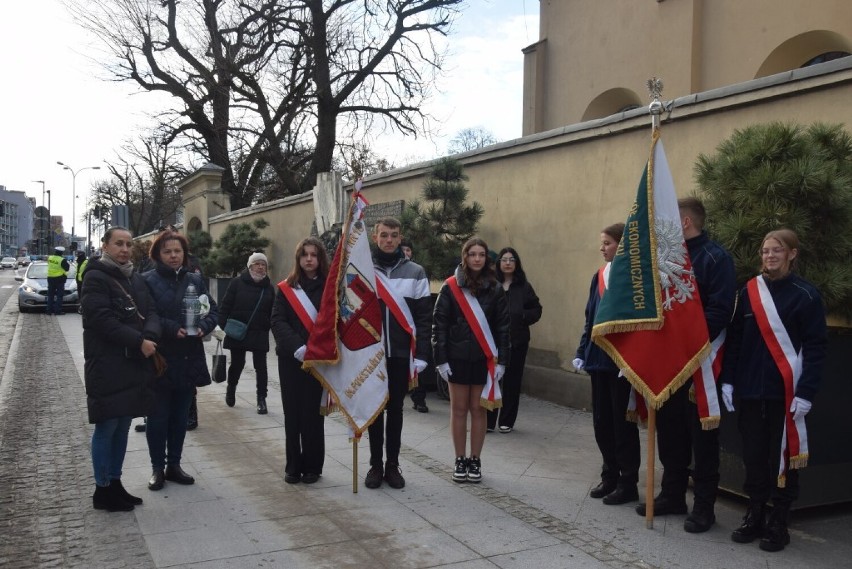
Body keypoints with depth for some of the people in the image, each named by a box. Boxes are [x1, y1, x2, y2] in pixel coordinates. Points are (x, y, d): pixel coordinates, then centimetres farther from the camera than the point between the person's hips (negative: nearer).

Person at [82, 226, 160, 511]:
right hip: (107, 367, -7)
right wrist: (138, 341, -19)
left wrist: (150, 337, -14)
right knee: (107, 427, 0)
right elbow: (101, 319, -18)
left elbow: (151, 312, 7)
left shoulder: (135, 279, 15)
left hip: (134, 365, 7)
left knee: (123, 427, 13)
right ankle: (102, 489, 11)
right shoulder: (96, 277, -8)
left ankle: (115, 483, 23)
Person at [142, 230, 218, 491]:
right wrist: (172, 328, -23)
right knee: (158, 417, 4)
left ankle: (174, 465, 25)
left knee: (180, 417, 13)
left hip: (189, 361, 4)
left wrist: (203, 327, -11)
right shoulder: (147, 281, -6)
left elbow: (213, 310, 8)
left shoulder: (195, 280, 9)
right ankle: (158, 468, 17)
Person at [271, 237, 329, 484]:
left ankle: (313, 467, 13)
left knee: (313, 414, 2)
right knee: (292, 414, 6)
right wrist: (297, 347, -18)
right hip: (290, 359, 2)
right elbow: (278, 321, -4)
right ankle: (293, 467, 15)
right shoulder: (286, 288, 5)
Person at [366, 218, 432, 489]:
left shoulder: (415, 272, 1)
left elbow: (424, 317, 0)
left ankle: (392, 465, 19)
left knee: (395, 409, 9)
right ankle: (375, 465, 19)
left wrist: (420, 357, -6)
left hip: (401, 354, 0)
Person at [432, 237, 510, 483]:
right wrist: (441, 359, -7)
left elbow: (503, 326, 3)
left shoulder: (495, 289, 3)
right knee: (459, 409, 6)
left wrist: (502, 360, -2)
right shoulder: (450, 287, -2)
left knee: (478, 409, 7)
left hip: (484, 359, 1)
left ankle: (475, 461, 17)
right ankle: (460, 461, 17)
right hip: (457, 358, -1)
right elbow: (439, 324, -2)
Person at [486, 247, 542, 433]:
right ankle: (488, 421, 6)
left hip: (517, 341, 2)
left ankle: (507, 421, 20)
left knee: (512, 380, 8)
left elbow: (537, 310, 7)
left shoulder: (524, 286, 6)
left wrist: (522, 316, -9)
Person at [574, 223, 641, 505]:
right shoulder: (599, 276, 10)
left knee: (622, 422, 3)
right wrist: (582, 352, 11)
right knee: (601, 421, 13)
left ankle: (628, 483, 15)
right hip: (598, 358, 7)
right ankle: (610, 476, 27)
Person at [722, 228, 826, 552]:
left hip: (786, 392, -3)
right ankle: (755, 516, 22)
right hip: (750, 390, 3)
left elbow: (815, 347, -6)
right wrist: (728, 380, 3)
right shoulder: (748, 292, 8)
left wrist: (806, 392, -13)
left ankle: (778, 524, 16)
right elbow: (735, 339, 9)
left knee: (782, 458, 4)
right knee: (753, 456, 8)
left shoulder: (806, 295, -3)